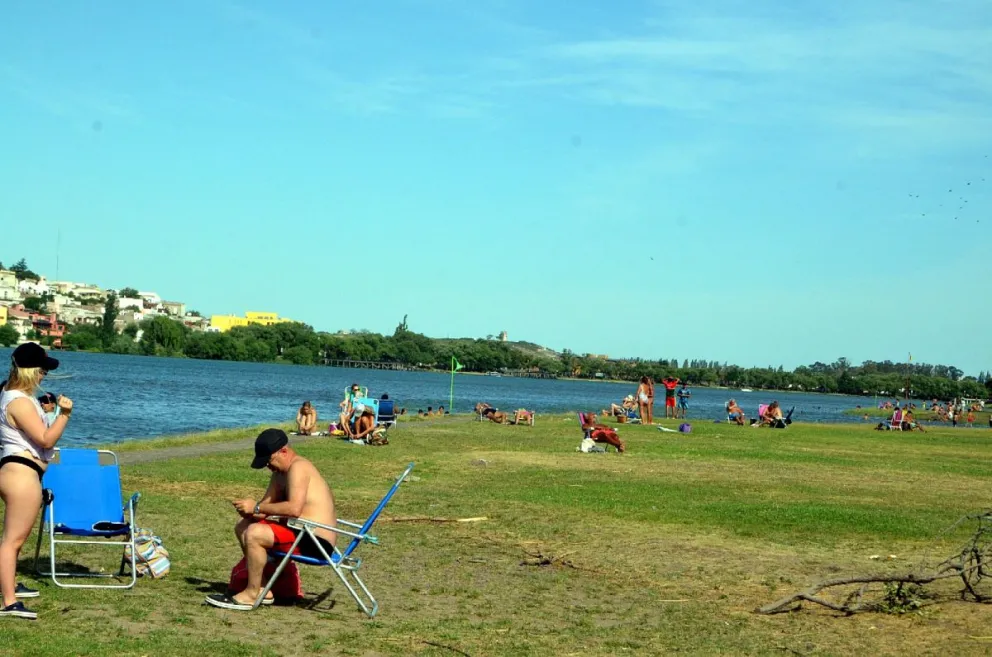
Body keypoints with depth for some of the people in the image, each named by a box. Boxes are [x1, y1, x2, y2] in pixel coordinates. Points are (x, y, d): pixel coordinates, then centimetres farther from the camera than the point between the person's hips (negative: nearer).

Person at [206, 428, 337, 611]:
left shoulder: (298, 467, -16)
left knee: (255, 534, -25)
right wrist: (250, 511, -11)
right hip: (301, 532, 11)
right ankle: (263, 588, 15)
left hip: (315, 541, -11)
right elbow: (267, 504, 11)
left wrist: (256, 507, -22)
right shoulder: (280, 473, 14)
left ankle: (252, 594, -12)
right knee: (243, 527, 15)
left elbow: (294, 508, -29)